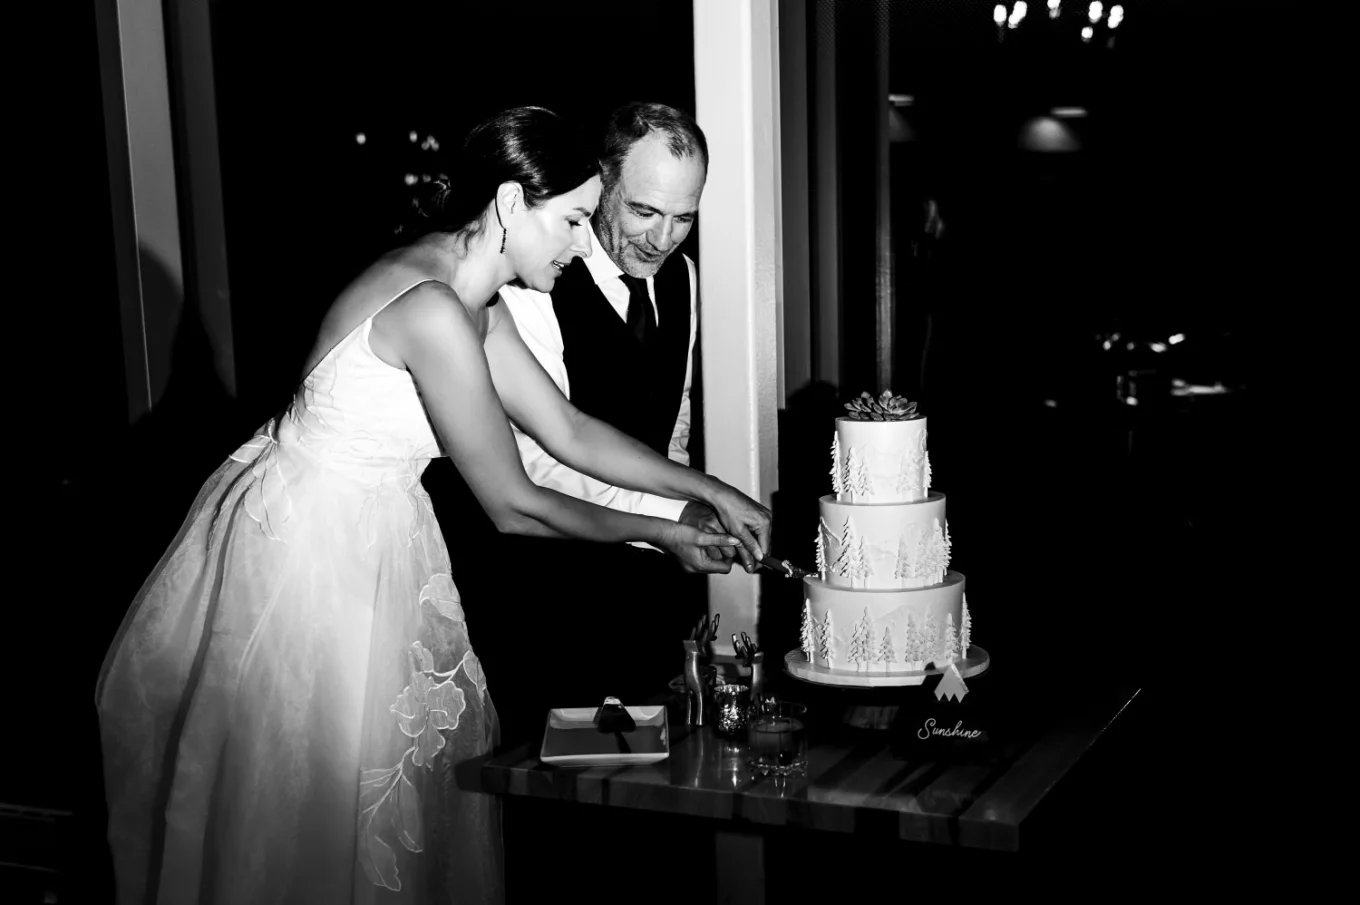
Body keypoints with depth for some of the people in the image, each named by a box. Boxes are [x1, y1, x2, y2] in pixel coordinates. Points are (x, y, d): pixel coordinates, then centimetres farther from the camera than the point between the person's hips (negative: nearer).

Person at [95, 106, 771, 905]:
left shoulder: (470, 299, 3)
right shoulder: (434, 311, -27)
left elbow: (567, 430, 7)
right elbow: (513, 506, -21)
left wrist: (711, 489, 4)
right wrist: (656, 534, -9)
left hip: (366, 538, 9)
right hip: (309, 547, -9)